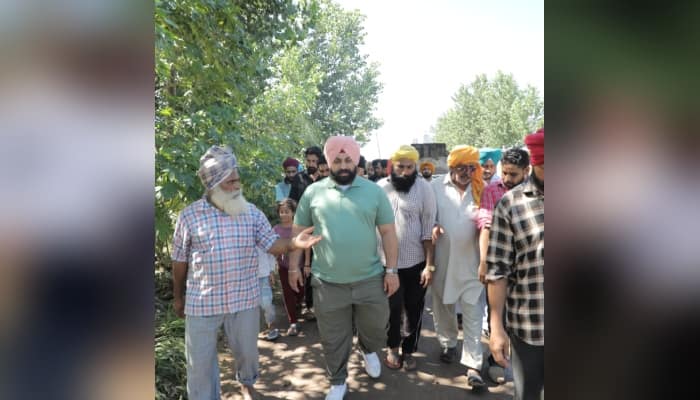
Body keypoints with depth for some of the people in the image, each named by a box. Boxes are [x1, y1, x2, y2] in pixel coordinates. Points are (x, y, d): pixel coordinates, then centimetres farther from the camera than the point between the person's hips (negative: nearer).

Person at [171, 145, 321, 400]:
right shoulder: (189, 215, -7)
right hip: (202, 302, -1)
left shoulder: (252, 213, -3)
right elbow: (180, 260, 2)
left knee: (246, 350, 20)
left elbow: (272, 244, -7)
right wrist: (178, 296, 10)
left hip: (245, 299, 2)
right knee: (200, 360, 11)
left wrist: (294, 243, -29)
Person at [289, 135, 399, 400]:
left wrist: (391, 270, -3)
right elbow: (299, 231, 6)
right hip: (328, 282, 0)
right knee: (333, 338, 13)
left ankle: (368, 349, 52)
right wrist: (294, 267, 5)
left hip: (370, 279, 0)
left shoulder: (374, 191, -2)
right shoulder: (313, 192, -1)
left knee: (375, 327, 18)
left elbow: (388, 232, 0)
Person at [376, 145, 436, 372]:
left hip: (416, 262, 0)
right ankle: (393, 348, 35)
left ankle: (408, 350, 33)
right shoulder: (380, 188, -3)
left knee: (414, 310, 13)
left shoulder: (424, 189, -6)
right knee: (392, 308, 12)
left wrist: (430, 264, -9)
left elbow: (428, 229, -6)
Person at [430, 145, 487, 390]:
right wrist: (433, 227, -18)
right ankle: (448, 343, 39)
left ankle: (473, 365, 9)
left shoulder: (480, 190, 4)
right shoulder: (436, 188, -2)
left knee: (473, 314, 1)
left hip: (470, 262, 0)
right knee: (442, 307, 16)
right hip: (442, 261, 0)